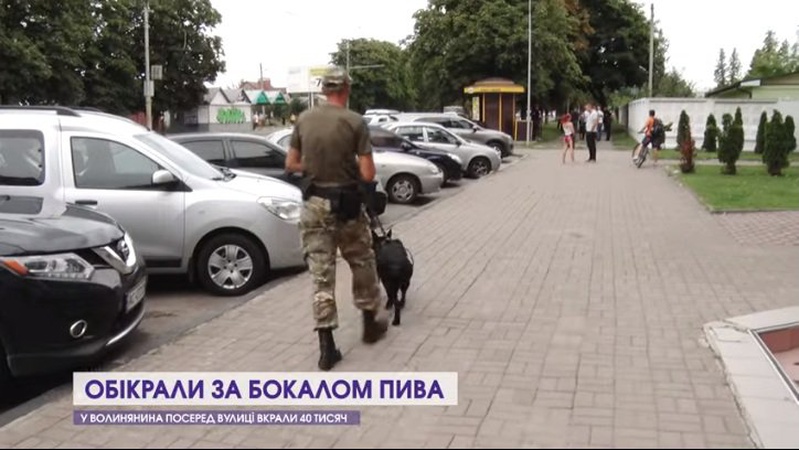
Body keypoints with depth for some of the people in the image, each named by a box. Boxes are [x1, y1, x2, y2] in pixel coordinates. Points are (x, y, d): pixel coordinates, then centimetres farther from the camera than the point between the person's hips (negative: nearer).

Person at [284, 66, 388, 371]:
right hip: (346, 203, -2)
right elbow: (368, 174, -12)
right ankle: (370, 323, 34)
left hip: (314, 204, 3)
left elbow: (291, 164, 8)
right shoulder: (355, 122, -9)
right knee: (362, 264, 19)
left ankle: (326, 346, 2)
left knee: (321, 274, 4)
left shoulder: (304, 120, 1)